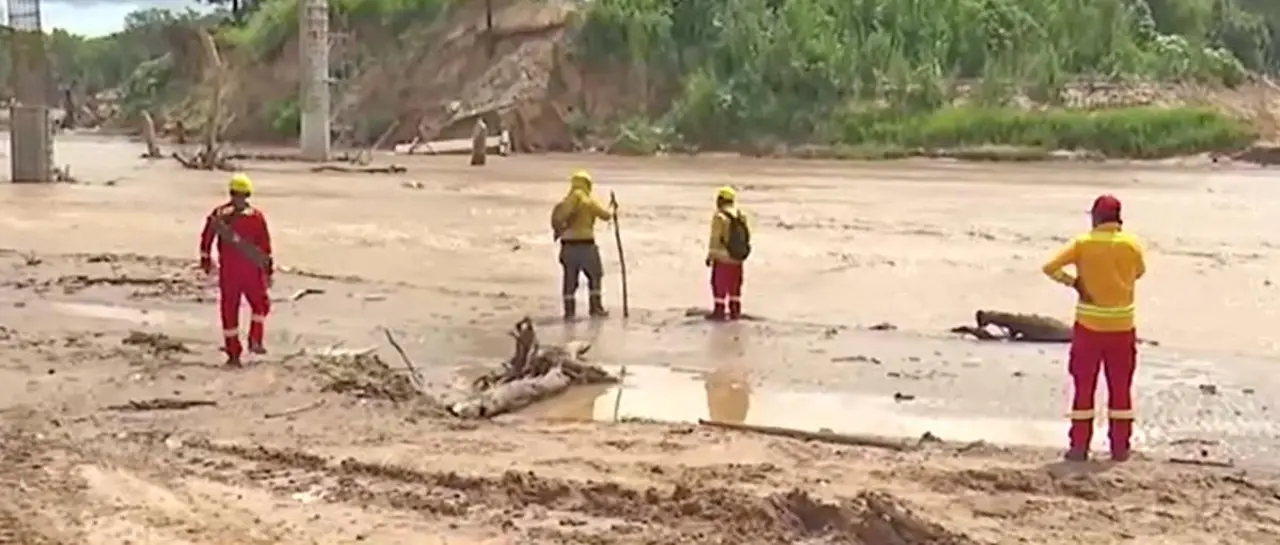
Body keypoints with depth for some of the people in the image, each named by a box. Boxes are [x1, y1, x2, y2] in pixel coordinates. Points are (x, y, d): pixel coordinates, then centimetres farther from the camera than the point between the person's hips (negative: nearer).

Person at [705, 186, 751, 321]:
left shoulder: (719, 217, -16)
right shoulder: (740, 216, 3)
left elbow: (715, 238, -16)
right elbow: (746, 235, 8)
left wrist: (710, 256, -8)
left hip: (722, 258, -6)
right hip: (737, 258, 6)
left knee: (719, 284, 4)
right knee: (735, 285, 15)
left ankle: (719, 311, 5)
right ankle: (735, 311, 19)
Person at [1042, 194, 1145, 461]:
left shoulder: (1082, 243, -8)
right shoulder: (1132, 245, -2)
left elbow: (1050, 267, -15)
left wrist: (1073, 282, -5)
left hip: (1089, 326, -1)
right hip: (1122, 328, 1)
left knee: (1084, 387, 7)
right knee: (1121, 389, 11)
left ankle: (1079, 446, 8)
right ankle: (1120, 447, 13)